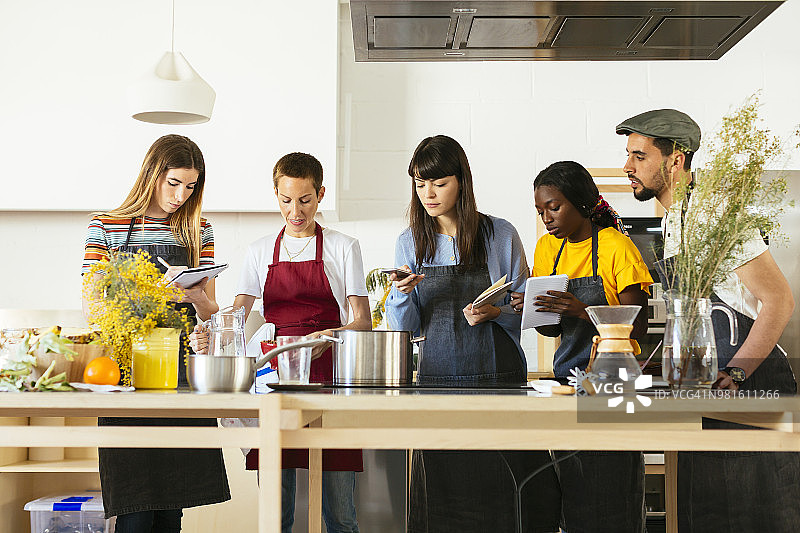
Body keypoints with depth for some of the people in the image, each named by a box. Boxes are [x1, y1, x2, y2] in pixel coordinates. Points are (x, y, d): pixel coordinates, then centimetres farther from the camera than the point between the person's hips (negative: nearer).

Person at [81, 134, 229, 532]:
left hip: (183, 371, 3)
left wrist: (196, 296, -11)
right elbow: (92, 306, -2)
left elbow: (209, 310, 13)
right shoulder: (105, 228, 2)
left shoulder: (199, 231, 13)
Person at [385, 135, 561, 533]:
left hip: (497, 373, -2)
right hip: (437, 375, 2)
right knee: (443, 494, 1)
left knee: (497, 486, -2)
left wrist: (494, 313, -14)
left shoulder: (500, 235, 2)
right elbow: (405, 328, 10)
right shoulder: (410, 243, 10)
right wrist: (401, 295, -9)